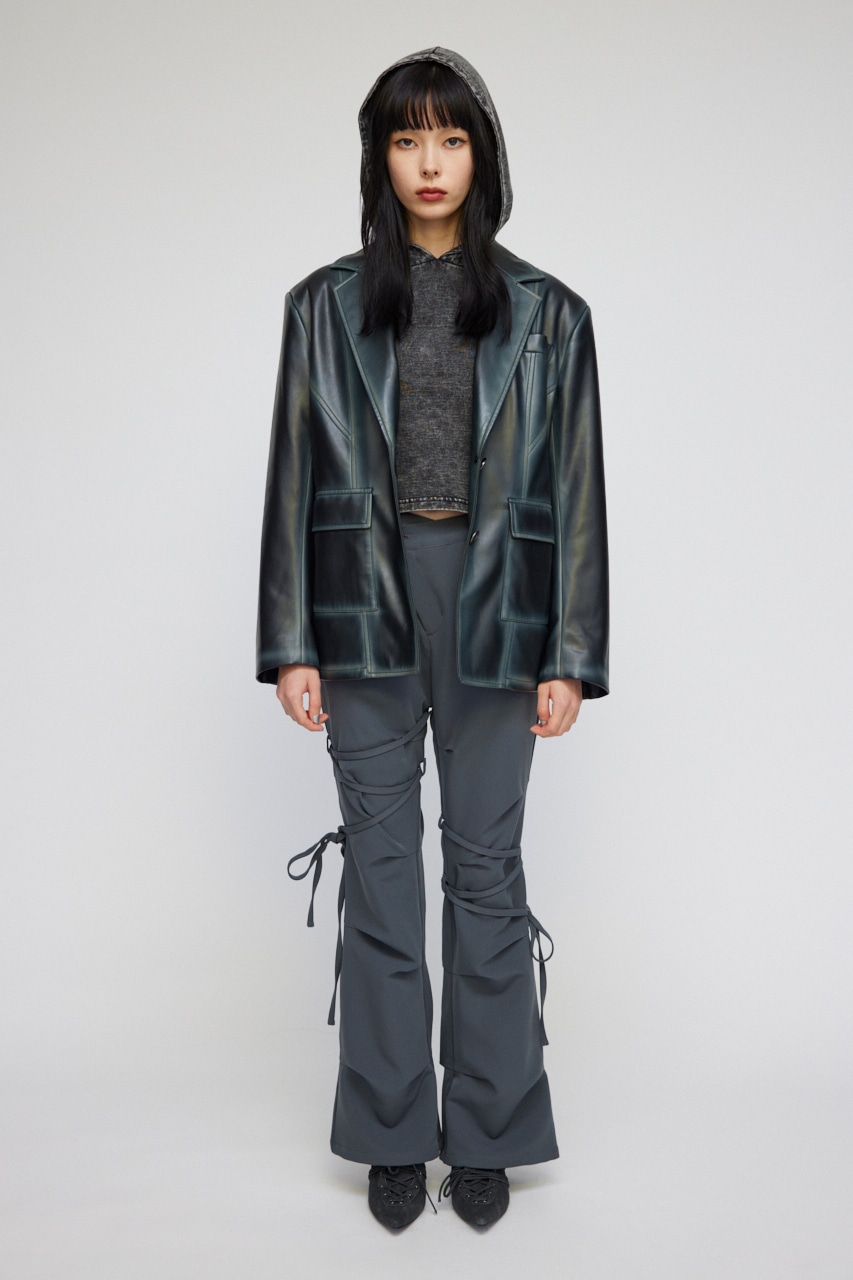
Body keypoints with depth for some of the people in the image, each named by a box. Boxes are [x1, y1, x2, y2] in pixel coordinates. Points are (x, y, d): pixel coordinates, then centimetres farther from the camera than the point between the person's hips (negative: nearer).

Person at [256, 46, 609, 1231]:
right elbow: (294, 476, 4)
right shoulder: (328, 307, 6)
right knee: (381, 865, 5)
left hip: (493, 609, 0)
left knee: (487, 865, 6)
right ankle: (394, 1134, 20)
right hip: (366, 609, 1)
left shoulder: (546, 314, 5)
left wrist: (570, 653, -3)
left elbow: (576, 489, 3)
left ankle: (486, 1133, 20)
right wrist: (290, 643, -2)